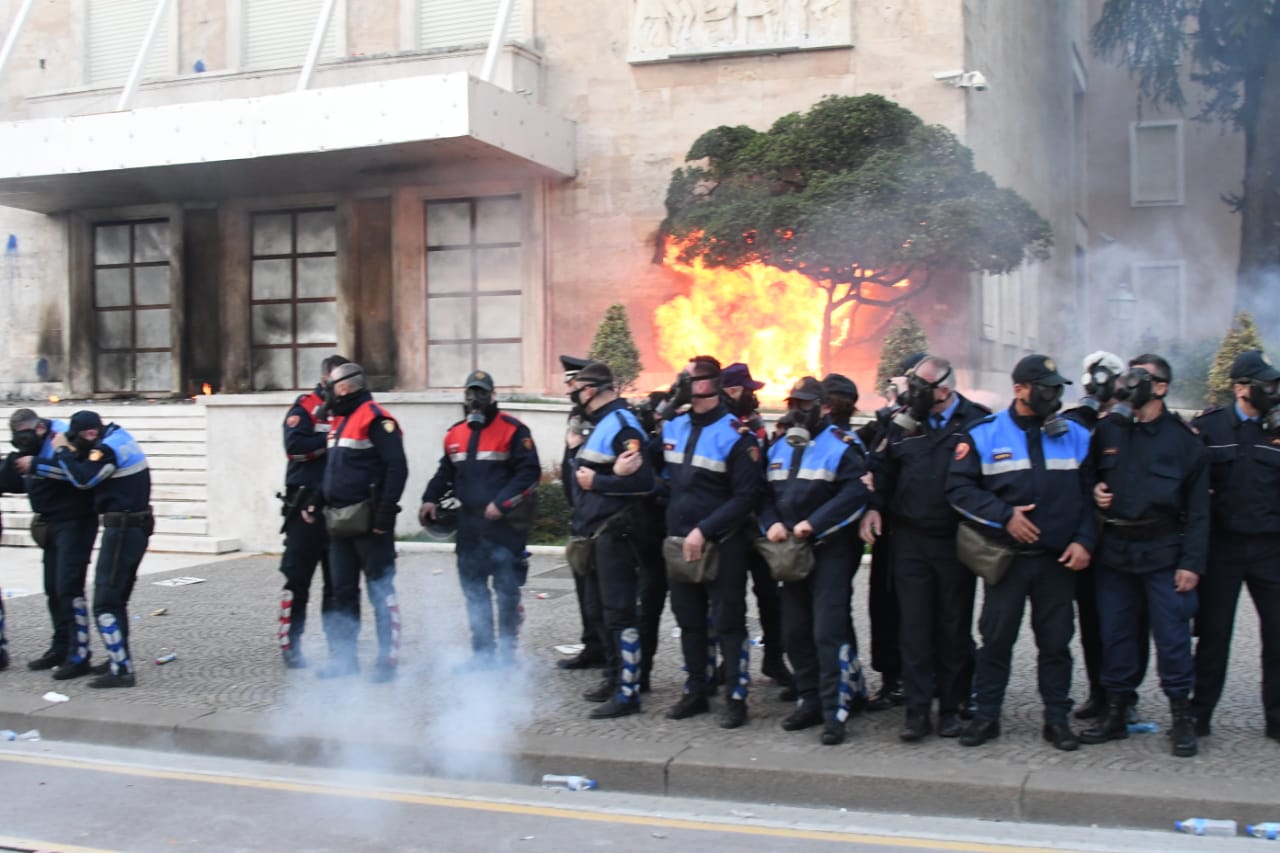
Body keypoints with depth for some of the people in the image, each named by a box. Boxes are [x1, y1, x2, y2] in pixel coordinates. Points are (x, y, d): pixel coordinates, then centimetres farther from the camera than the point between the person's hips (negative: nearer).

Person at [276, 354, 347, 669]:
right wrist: (330, 440, -16)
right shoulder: (305, 407, -2)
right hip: (307, 502, -5)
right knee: (298, 577, -1)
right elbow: (294, 445, -16)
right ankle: (290, 644, 6)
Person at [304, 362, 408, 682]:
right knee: (342, 592, 14)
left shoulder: (375, 418, -12)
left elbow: (397, 467, -18)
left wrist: (386, 512, -22)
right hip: (340, 522, 10)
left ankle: (388, 659, 2)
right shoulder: (338, 421, 18)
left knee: (380, 589, -3)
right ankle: (343, 656, 22)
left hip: (368, 523, -9)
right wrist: (316, 503, 17)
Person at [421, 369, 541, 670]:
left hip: (505, 524, -6)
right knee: (473, 588, 9)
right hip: (470, 524, 6)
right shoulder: (455, 434, 13)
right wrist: (431, 499, 6)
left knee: (506, 589, 1)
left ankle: (507, 652, 12)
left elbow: (529, 472, -12)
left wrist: (501, 502, -18)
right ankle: (482, 652, 19)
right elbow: (445, 472, 22)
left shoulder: (512, 430, -7)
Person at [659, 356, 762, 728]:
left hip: (722, 544, -6)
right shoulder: (672, 427, 6)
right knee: (688, 620, 13)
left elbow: (745, 497, -15)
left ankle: (736, 697, 9)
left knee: (729, 621, 1)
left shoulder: (735, 433, -13)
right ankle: (696, 691, 25)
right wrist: (673, 522, 9)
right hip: (679, 542, 6)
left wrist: (703, 531, -19)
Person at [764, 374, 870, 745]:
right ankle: (811, 701, 24)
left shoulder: (841, 444, -7)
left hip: (830, 550, -7)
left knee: (829, 632, -10)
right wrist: (772, 523, -6)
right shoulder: (781, 447, 13)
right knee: (796, 631, 11)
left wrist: (812, 524, -20)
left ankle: (835, 712, -4)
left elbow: (856, 492, -18)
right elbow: (766, 494, 14)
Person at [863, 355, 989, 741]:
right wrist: (874, 507, 2)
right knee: (914, 627, 1)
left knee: (954, 627, 8)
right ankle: (918, 710, 6)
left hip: (956, 542, -2)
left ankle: (952, 707, 19)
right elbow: (884, 471, 15)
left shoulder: (977, 422, -4)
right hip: (911, 540, 3)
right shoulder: (903, 425, 8)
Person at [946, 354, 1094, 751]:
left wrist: (1083, 540, -2)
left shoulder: (1075, 436, 8)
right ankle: (986, 715, 14)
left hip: (1059, 559, 2)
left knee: (1056, 640, 7)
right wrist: (1004, 515, -13)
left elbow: (1089, 494, 11)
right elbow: (959, 487, -4)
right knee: (996, 638, 3)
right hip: (1006, 557, -2)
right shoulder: (984, 435, -1)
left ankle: (1057, 718, 18)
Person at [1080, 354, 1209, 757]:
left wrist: (1192, 563, -7)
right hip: (1114, 549, 3)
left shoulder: (1183, 440, -1)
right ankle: (1116, 712, 20)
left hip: (1163, 551, -3)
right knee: (1115, 633, 8)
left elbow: (1197, 509, -1)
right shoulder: (1107, 430, 6)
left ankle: (1182, 716, 12)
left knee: (1172, 636, -1)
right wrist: (1094, 491, -3)